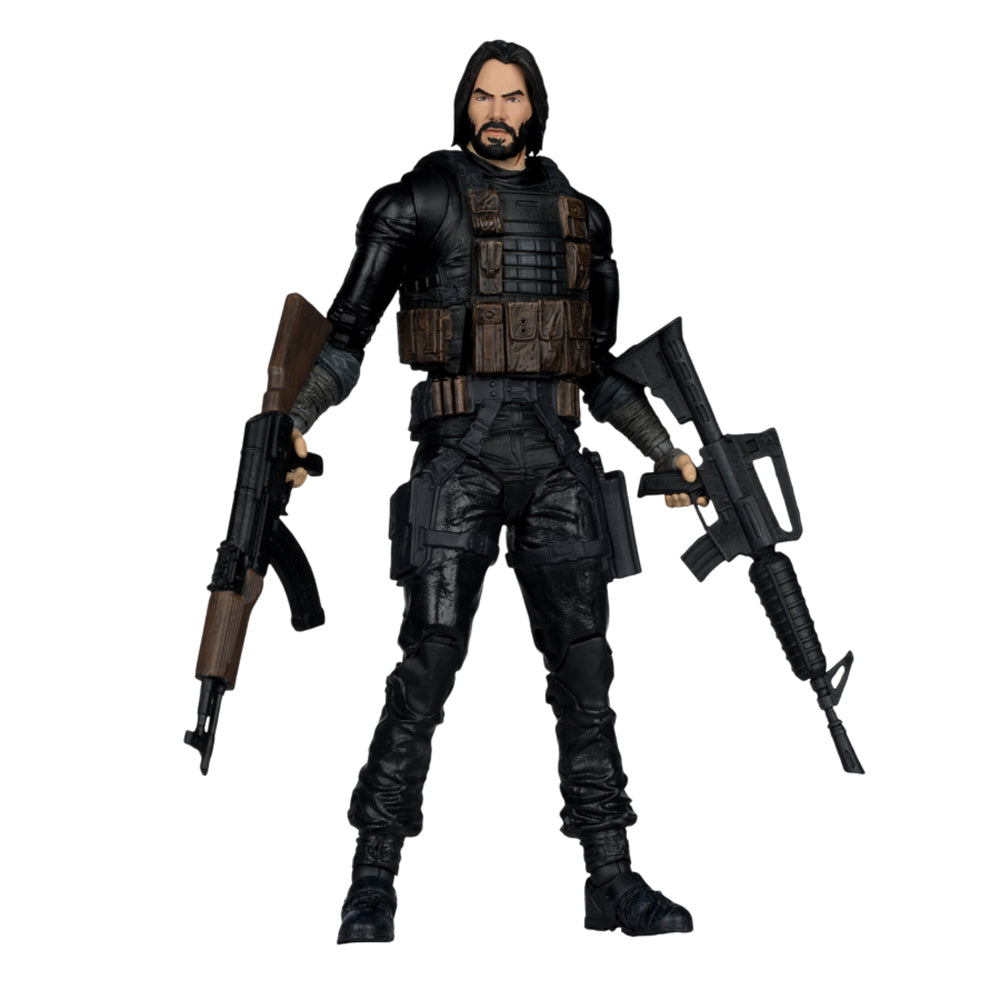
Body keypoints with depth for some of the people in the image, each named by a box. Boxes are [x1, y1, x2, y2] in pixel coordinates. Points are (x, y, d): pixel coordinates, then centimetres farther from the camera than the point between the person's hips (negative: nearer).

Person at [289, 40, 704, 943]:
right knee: (427, 670, -8)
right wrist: (296, 421, -15)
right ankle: (373, 884, 3)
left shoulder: (582, 215, 16)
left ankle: (613, 882, 11)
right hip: (459, 456, -4)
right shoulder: (421, 199, 2)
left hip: (555, 461, 4)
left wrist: (665, 451, 19)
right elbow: (346, 332, 0)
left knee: (583, 669, 3)